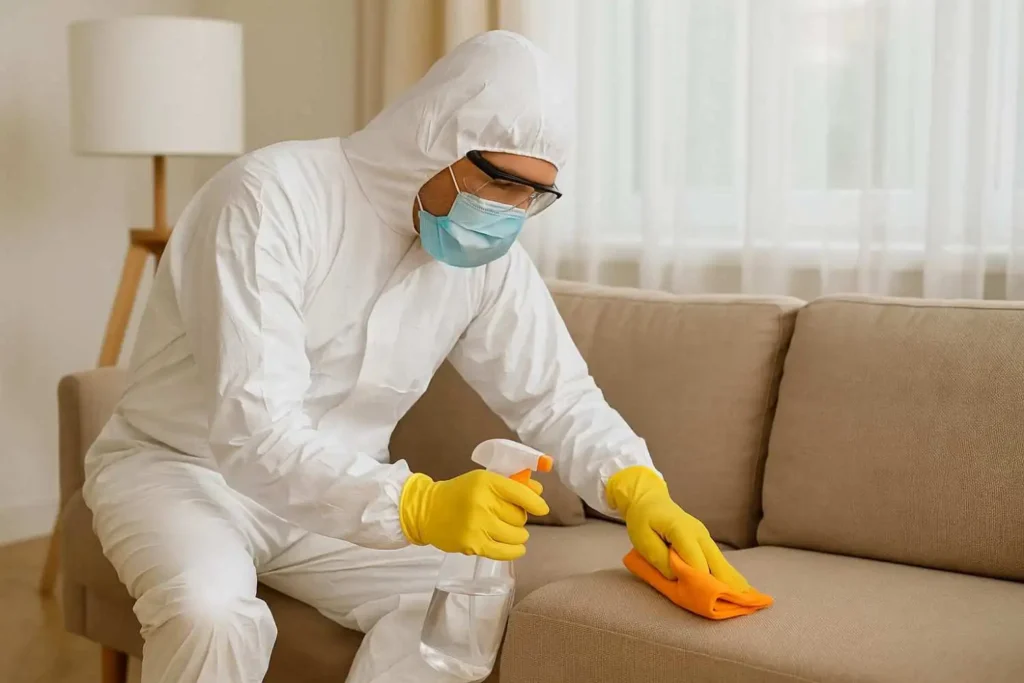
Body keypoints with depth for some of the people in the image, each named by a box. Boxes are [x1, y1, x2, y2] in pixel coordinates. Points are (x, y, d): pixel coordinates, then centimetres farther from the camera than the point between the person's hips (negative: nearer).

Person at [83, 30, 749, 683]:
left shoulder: (489, 251, -7)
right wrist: (418, 507, -49)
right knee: (212, 615, -34)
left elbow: (557, 394, -2)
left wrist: (639, 488, -22)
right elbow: (253, 431, -35)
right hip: (181, 466, -4)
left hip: (339, 495, 5)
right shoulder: (272, 197, -26)